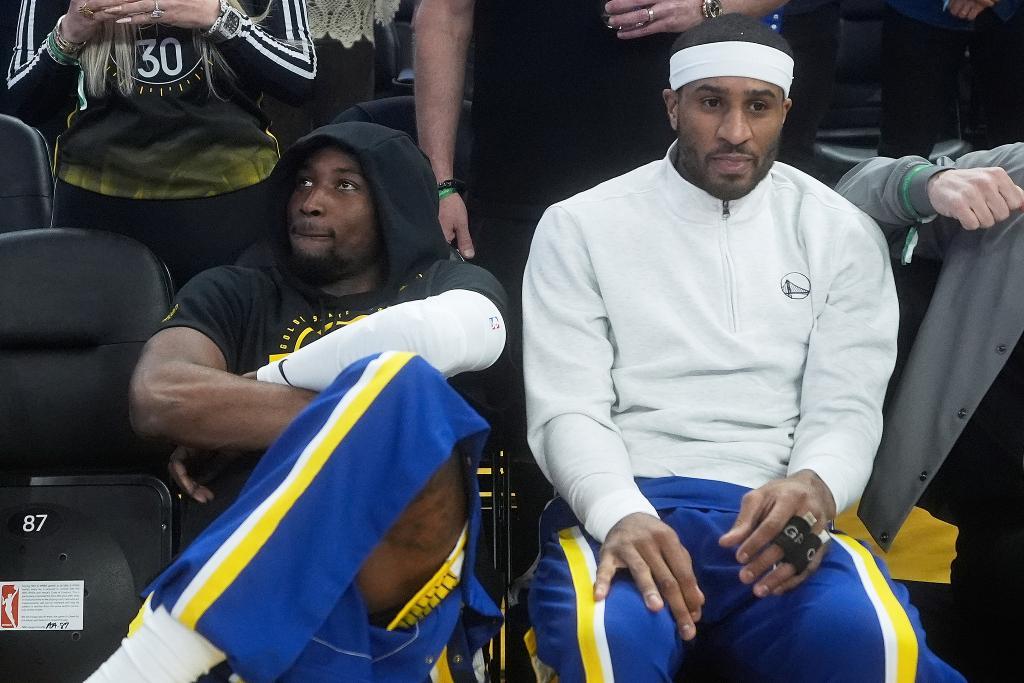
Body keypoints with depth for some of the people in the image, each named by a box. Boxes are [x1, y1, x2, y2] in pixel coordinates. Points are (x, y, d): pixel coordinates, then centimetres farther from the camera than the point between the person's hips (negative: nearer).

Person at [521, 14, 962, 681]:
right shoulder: (580, 226, 7)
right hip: (621, 507, -1)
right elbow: (567, 410, -1)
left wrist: (813, 487, -21)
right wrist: (620, 514, -23)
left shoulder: (841, 233, 11)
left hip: (772, 513, 2)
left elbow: (845, 409, 5)